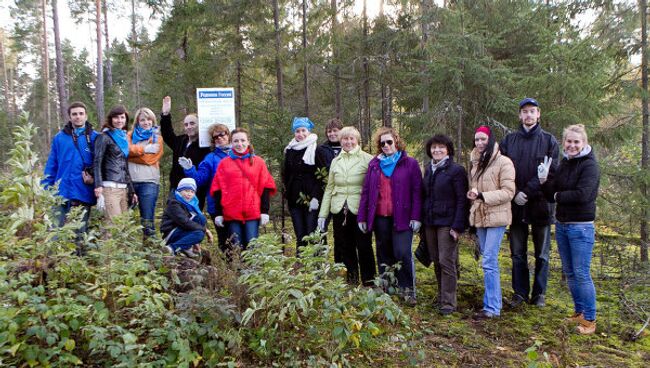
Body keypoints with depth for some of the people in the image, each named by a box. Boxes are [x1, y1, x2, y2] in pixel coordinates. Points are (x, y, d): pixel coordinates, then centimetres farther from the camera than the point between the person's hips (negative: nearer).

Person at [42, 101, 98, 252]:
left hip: (83, 193, -1)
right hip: (61, 192, 1)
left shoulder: (95, 138, 3)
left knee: (79, 235, 9)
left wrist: (94, 178, -12)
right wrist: (45, 189, 3)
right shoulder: (59, 138, 8)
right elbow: (51, 166, 9)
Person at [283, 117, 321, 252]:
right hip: (295, 200, 4)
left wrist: (315, 197, -15)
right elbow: (285, 175, 20)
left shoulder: (316, 150, -1)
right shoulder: (290, 151, 14)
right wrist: (288, 193, 11)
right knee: (300, 236, 5)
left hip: (312, 200, -4)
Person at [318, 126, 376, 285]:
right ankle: (350, 281, 25)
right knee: (344, 248, 11)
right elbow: (329, 188, 15)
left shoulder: (368, 159, -2)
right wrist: (323, 214, 11)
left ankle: (369, 282, 15)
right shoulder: (335, 161, 13)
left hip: (360, 211, -4)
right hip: (339, 211, 5)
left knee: (364, 247, 0)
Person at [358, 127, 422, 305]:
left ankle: (408, 289, 7)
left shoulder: (410, 163, 1)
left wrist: (416, 217, -10)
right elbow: (366, 190, 10)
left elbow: (417, 191, -3)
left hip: (402, 217, -4)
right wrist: (362, 216, 6)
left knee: (403, 253, -9)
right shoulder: (374, 164, 11)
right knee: (384, 255, 11)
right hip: (380, 217, 4)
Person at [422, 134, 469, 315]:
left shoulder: (456, 170, -8)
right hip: (430, 222, 6)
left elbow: (462, 200, -12)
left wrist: (457, 226, -17)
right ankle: (442, 295, 25)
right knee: (436, 261, 12)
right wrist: (422, 219, 9)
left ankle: (448, 302, 3)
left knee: (446, 262, -5)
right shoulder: (428, 169, 12)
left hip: (447, 223, -6)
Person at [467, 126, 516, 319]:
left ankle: (492, 307, -4)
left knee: (489, 262, -10)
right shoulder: (475, 163, 15)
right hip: (479, 216, 7)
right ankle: (492, 301, 22)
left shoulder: (503, 162, -8)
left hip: (496, 217, -7)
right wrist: (472, 194, 2)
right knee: (488, 261, 13)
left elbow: (508, 192, -13)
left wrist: (482, 195, -19)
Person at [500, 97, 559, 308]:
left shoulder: (549, 141, 2)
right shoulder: (509, 140, 7)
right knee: (518, 253, 9)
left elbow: (550, 172, -8)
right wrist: (513, 194, -14)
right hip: (516, 206, 2)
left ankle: (539, 294, 21)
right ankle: (520, 292, 19)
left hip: (540, 204, -1)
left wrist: (527, 191, -17)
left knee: (542, 254, 8)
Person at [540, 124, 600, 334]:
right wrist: (544, 181, -12)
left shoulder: (589, 166, -11)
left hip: (581, 227, -7)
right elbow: (551, 195, 6)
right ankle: (579, 312, 29)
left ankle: (590, 319, 9)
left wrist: (558, 196, -8)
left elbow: (582, 195, -23)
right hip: (561, 224, 7)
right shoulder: (563, 165, 9)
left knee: (581, 274, -3)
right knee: (569, 272, 15)